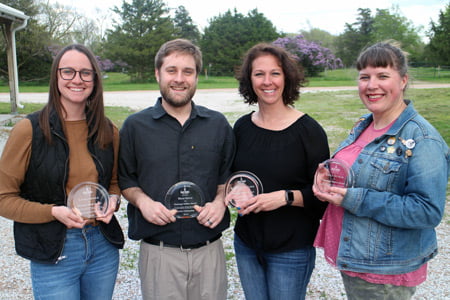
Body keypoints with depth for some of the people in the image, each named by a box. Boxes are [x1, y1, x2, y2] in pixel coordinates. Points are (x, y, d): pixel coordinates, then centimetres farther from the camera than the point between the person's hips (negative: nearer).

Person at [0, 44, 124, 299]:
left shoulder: (108, 131, 2)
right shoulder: (30, 130, -10)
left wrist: (113, 200, -7)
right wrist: (54, 212, -20)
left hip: (104, 248, 4)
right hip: (53, 253, -4)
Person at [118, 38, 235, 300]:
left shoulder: (218, 124, 5)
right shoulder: (135, 126, 1)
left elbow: (228, 175, 13)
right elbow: (124, 178, 7)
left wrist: (220, 201, -6)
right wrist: (142, 201, -12)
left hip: (210, 250, 2)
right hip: (158, 253, -1)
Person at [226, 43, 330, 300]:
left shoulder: (308, 130, -11)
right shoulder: (242, 127, 2)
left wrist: (286, 197, -24)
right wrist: (233, 191, -6)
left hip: (292, 250, -4)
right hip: (247, 244, 4)